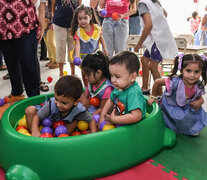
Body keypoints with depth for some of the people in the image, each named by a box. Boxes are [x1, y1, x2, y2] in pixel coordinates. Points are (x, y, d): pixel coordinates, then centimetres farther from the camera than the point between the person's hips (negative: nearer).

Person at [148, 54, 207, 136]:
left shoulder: (199, 86, -19)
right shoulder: (175, 82, -36)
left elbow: (200, 98, 3)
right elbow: (157, 82, -23)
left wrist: (199, 102, -23)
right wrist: (153, 97, -11)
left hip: (186, 107, 5)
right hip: (170, 106, -4)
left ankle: (192, 129, 24)